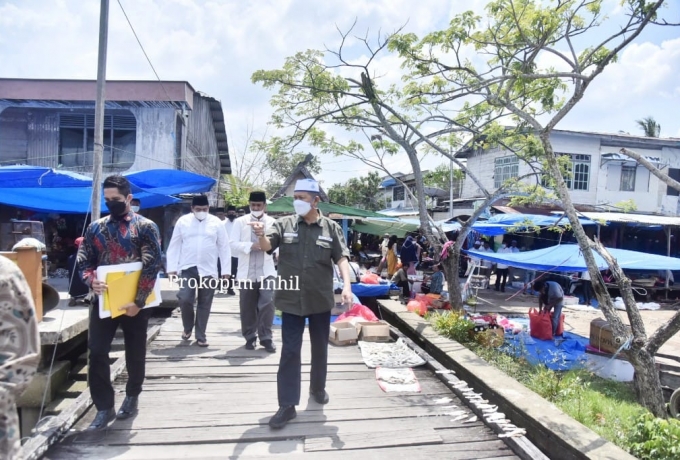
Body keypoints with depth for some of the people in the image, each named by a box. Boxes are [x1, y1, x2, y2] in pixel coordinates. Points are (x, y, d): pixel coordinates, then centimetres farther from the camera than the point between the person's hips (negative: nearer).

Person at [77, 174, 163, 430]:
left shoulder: (146, 227, -6)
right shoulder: (96, 227, 6)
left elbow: (152, 267, -12)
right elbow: (84, 261, 7)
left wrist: (138, 301, -17)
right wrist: (91, 280, -16)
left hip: (134, 302, -3)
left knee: (135, 353, 11)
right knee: (97, 352, -1)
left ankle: (131, 397, 32)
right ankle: (104, 407, 11)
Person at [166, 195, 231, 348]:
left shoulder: (216, 223, 3)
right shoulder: (183, 221, 3)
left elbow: (224, 247, 4)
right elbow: (174, 246, 5)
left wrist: (226, 270, -1)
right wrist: (172, 268, -1)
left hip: (208, 270, 0)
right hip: (188, 268, 0)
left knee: (204, 304, 6)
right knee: (185, 299, -11)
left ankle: (201, 336, 19)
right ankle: (188, 327, 18)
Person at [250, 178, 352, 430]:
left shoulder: (331, 228, -2)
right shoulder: (284, 224, -1)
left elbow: (342, 258, -7)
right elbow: (267, 246, -13)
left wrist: (347, 286, -22)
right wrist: (261, 235, -36)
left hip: (321, 301, 1)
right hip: (292, 301, -1)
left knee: (320, 348, 17)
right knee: (289, 351, 1)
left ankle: (317, 387, 40)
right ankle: (287, 405, 9)